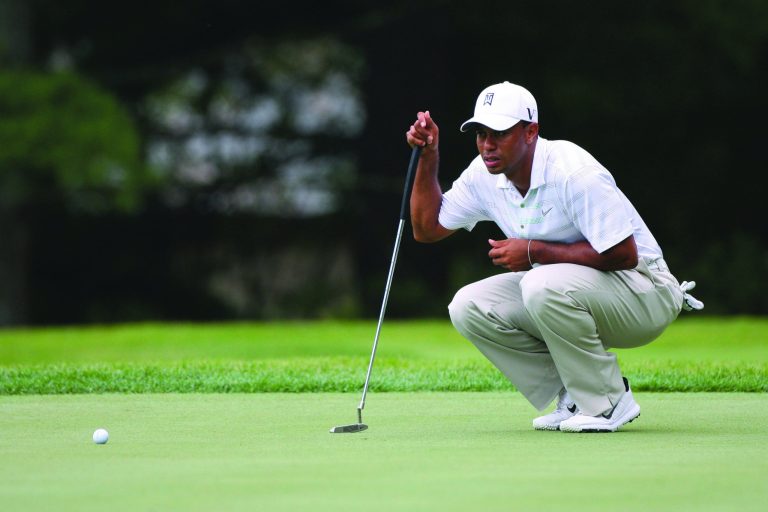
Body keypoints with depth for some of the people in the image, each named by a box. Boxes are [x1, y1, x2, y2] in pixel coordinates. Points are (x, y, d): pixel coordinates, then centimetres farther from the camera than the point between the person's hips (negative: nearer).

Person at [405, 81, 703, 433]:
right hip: (557, 291, 8)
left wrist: (535, 252, -23)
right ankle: (575, 396, -1)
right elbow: (427, 228, 9)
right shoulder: (484, 175, -2)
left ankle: (608, 401, -16)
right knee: (468, 307, -9)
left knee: (544, 286, -36)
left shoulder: (574, 172, -25)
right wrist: (428, 158, -3)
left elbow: (623, 255, -27)